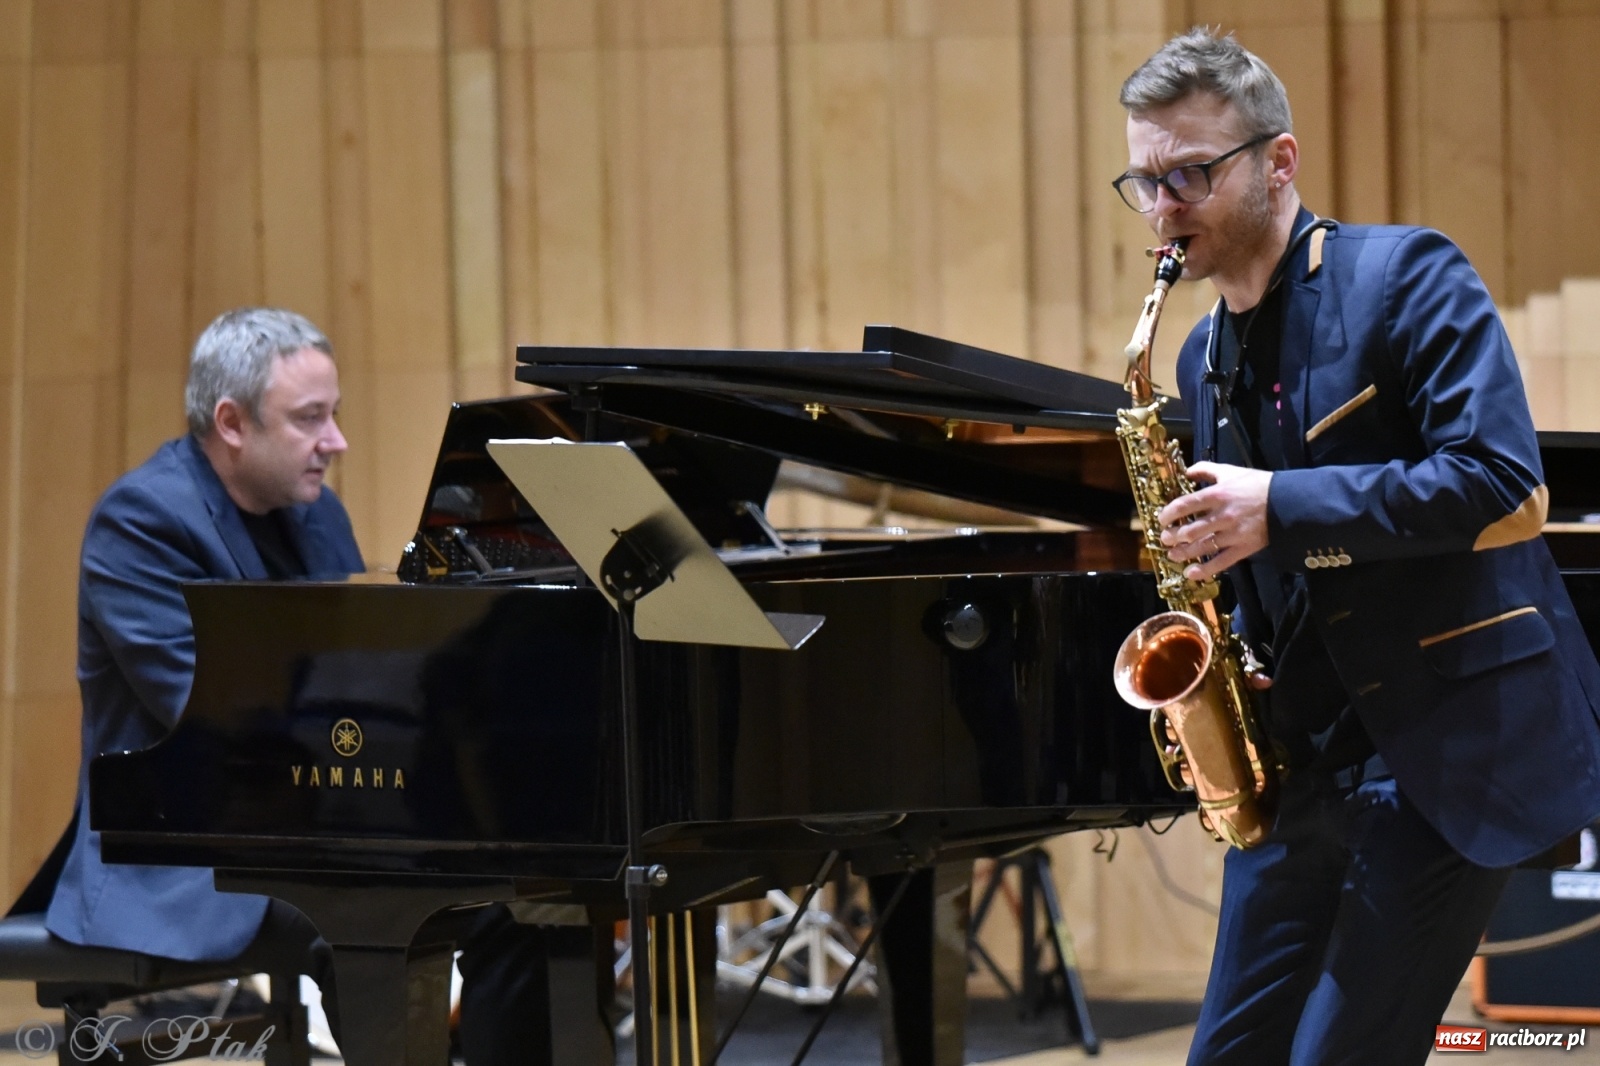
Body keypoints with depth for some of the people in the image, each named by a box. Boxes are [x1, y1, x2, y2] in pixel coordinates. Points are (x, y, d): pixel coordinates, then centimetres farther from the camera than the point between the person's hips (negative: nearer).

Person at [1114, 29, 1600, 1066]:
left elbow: (1498, 474, -20)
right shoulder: (1206, 357, 14)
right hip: (1302, 760, 8)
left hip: (1446, 746, -8)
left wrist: (1283, 509, -24)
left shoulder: (1407, 277, -8)